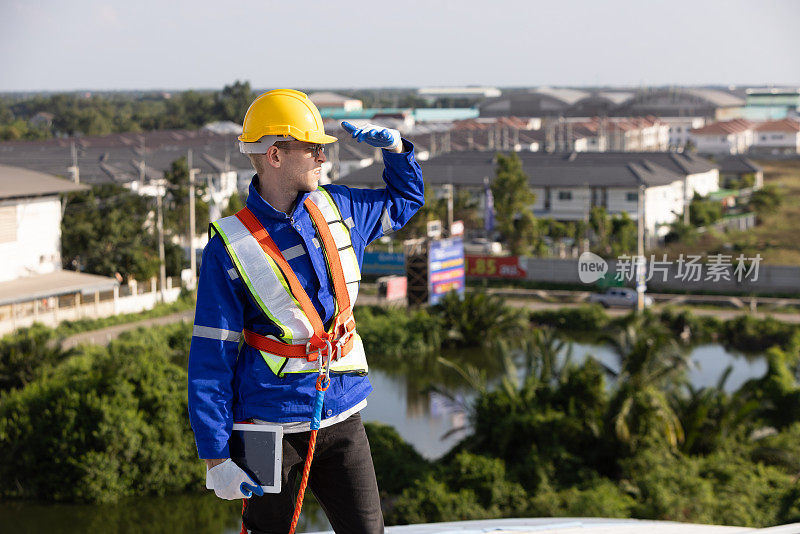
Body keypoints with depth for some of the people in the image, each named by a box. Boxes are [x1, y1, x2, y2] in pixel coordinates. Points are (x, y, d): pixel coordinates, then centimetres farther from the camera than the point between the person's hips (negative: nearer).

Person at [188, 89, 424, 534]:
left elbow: (407, 199, 27)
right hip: (273, 426, -4)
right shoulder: (231, 247, -11)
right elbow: (211, 360, -9)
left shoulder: (337, 209, 6)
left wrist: (396, 148, 6)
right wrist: (216, 456, -12)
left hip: (342, 416, 4)